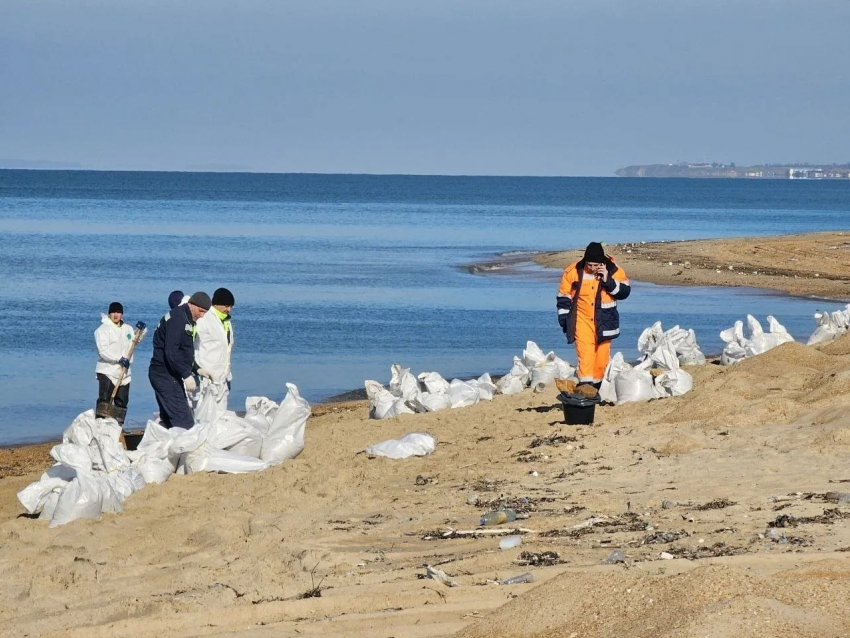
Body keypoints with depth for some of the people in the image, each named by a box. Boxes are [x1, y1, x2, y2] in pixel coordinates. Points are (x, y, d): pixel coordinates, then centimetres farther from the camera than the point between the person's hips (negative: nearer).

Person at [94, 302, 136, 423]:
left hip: (124, 372, 7)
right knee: (104, 400, -14)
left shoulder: (127, 329, 13)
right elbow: (103, 351, -18)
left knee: (122, 402, 10)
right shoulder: (103, 329, -7)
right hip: (107, 371, -7)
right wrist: (120, 358, -25)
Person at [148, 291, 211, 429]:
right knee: (184, 420, -16)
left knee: (169, 420, 11)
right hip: (165, 375, -11)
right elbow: (171, 352, -24)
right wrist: (187, 375, -25)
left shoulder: (187, 320, 17)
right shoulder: (177, 318, -16)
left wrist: (196, 370, 16)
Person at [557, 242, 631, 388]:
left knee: (602, 354, 8)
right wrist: (564, 318, 2)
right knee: (585, 353, -14)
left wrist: (608, 281, -23)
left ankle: (598, 384, 21)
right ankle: (585, 384, -20)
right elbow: (563, 296, 1)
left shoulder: (614, 271, -8)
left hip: (604, 320, 2)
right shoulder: (573, 272, -8)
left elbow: (624, 292, -10)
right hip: (582, 320, -2)